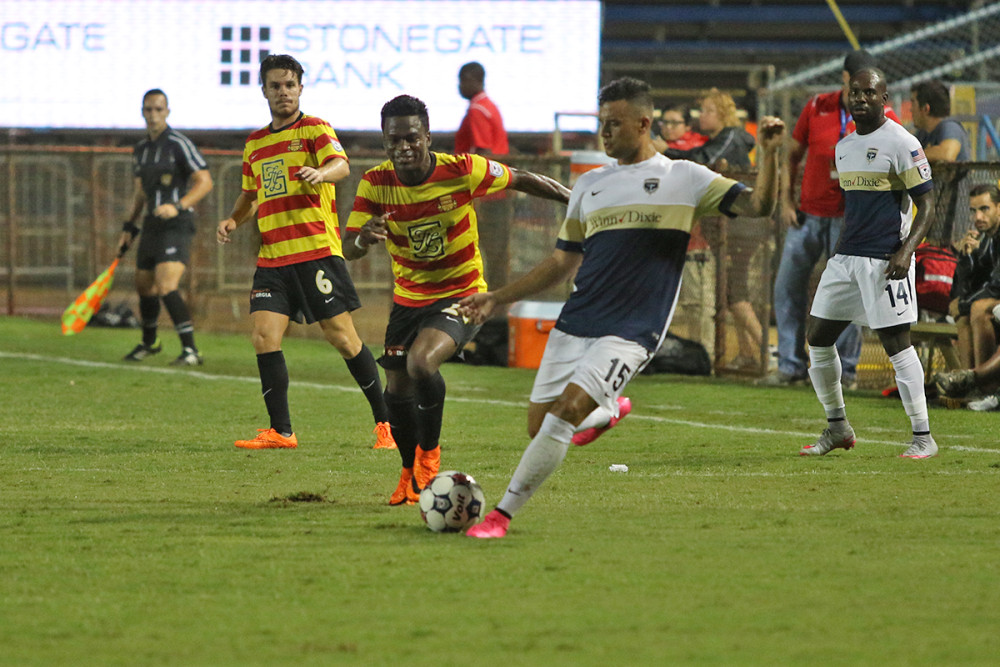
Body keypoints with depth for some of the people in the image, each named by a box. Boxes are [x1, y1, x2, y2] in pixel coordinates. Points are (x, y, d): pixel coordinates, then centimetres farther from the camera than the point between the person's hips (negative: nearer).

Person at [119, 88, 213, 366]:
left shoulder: (179, 144, -11)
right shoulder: (141, 149, 13)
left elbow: (205, 181, -14)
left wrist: (178, 206, -26)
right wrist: (129, 227, 21)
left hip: (176, 225, -8)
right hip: (152, 225, 8)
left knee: (166, 287, -21)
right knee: (144, 287, 17)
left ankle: (190, 351, -20)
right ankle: (149, 342, 40)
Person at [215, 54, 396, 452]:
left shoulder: (315, 130, -1)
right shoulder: (254, 144, 18)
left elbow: (341, 165, -20)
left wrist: (321, 173, -42)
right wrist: (233, 220, 10)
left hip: (317, 250, -5)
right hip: (272, 255, 5)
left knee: (342, 337, -4)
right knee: (263, 336, -9)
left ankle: (385, 420, 10)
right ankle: (280, 431, -5)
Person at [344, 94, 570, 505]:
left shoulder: (461, 171, -19)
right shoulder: (375, 184, -12)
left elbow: (521, 181, -4)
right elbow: (348, 250, -15)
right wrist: (364, 238, -39)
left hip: (461, 297, -4)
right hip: (408, 298, 4)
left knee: (421, 363, -29)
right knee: (397, 390, 6)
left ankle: (429, 455, -5)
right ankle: (410, 473, 34)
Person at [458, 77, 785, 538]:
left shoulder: (682, 179, 3)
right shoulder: (590, 185, 16)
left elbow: (758, 205, -4)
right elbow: (563, 263, 21)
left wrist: (769, 153, -21)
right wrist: (497, 298, 16)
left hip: (630, 333, -6)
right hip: (575, 323, 6)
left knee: (568, 409, -22)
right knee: (539, 426, 3)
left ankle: (502, 515, -16)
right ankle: (606, 410, 35)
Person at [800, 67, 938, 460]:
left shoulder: (900, 143, -8)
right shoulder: (844, 147, 15)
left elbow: (926, 201, -9)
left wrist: (907, 249, -20)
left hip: (886, 259, -8)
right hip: (846, 257, 8)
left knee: (896, 343, -10)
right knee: (817, 338, 6)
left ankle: (923, 437, -4)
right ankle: (837, 428, 20)